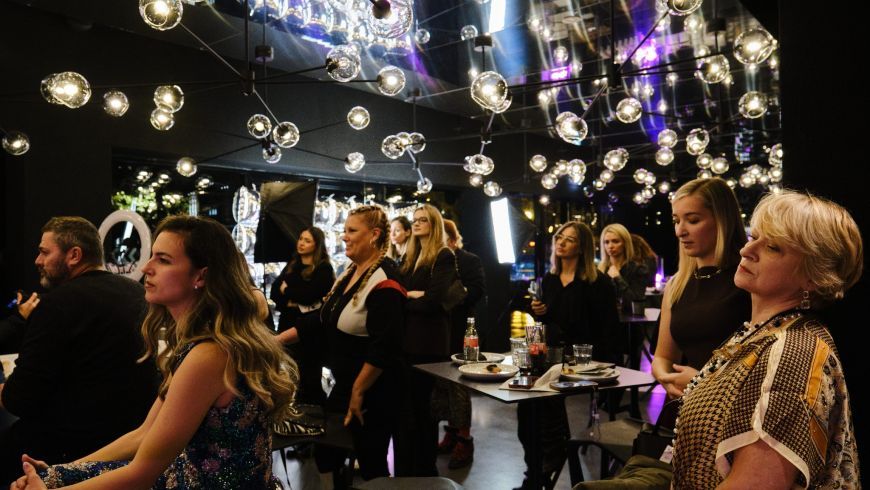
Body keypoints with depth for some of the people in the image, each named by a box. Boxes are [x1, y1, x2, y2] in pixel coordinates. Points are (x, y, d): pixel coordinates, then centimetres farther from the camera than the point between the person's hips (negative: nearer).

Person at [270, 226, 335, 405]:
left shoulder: (323, 268, -5)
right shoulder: (291, 266, 14)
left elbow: (309, 294, -17)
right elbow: (274, 291, 6)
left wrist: (287, 291, -2)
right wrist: (290, 303, -13)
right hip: (288, 325, 6)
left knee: (309, 377, 2)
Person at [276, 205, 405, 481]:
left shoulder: (383, 282, -22)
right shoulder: (350, 274, 8)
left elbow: (383, 349, -27)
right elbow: (323, 320, 13)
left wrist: (358, 392, -21)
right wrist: (278, 339, 8)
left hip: (372, 393, -9)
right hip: (344, 386, 9)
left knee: (372, 465, 5)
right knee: (326, 455, 16)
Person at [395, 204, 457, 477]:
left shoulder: (444, 257, -7)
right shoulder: (409, 257, 17)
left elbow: (432, 301, -17)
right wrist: (411, 295, -9)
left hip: (427, 342, -7)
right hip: (405, 338, 7)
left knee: (420, 406, 3)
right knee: (403, 405, 10)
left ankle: (424, 470, 20)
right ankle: (404, 468, 22)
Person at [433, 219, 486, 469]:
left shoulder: (469, 261, -3)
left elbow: (477, 290, -16)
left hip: (457, 331, -6)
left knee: (458, 384, -3)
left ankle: (464, 439, 6)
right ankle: (451, 432, 24)